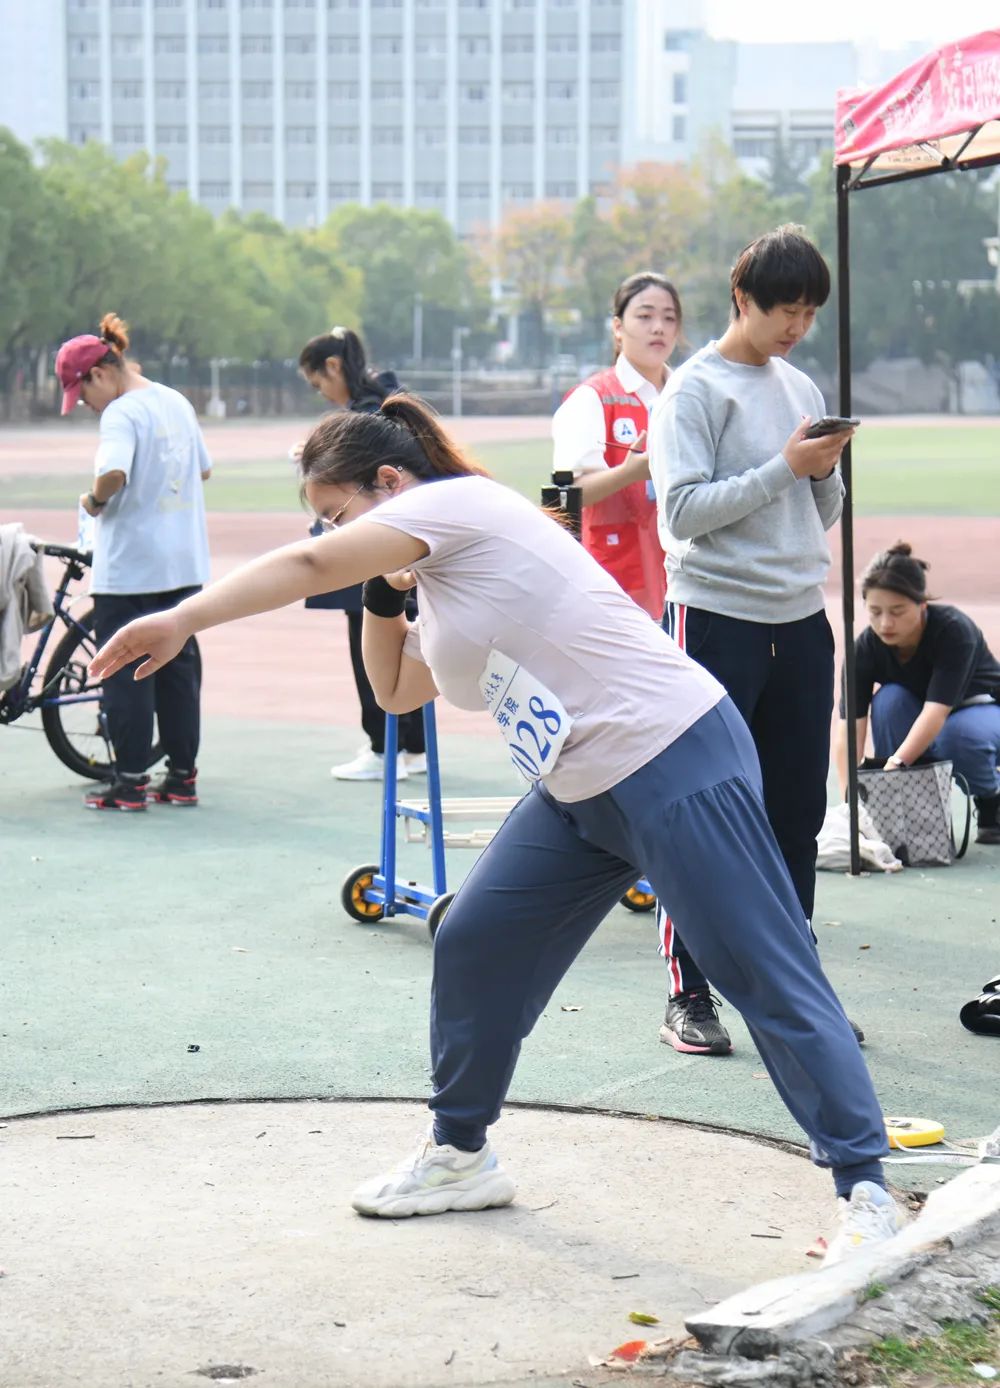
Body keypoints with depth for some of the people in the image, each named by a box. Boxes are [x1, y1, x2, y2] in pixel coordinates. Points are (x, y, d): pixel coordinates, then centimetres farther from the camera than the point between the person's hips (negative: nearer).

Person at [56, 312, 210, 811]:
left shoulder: (121, 414, -15)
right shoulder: (176, 402, 10)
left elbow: (113, 474, -31)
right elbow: (204, 469, 20)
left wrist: (94, 500, -12)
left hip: (129, 567, -8)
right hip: (184, 563, 8)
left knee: (126, 672, 0)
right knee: (179, 666, 12)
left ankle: (130, 781, 3)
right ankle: (182, 776, 16)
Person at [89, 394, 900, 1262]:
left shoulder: (453, 503, -11)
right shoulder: (440, 577, 18)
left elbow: (309, 567, -21)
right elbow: (396, 690, 29)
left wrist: (182, 621, -23)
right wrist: (382, 595, 13)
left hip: (675, 763, -10)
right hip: (581, 793, 10)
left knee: (768, 978, -8)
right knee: (473, 947, 10)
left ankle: (865, 1190, -4)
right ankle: (461, 1156, 25)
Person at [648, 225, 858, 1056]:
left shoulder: (800, 389, 14)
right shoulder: (695, 389, -5)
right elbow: (685, 508, -15)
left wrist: (828, 473, -2)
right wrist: (785, 468, -16)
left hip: (799, 620, 6)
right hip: (716, 616, -6)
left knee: (797, 814, 9)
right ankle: (688, 994, 3)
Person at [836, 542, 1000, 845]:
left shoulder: (954, 630, -31)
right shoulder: (867, 647, -22)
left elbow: (937, 709, -40)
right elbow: (851, 724, -27)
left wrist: (896, 763, -52)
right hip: (917, 727, 3)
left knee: (962, 732, -37)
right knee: (889, 699, -29)